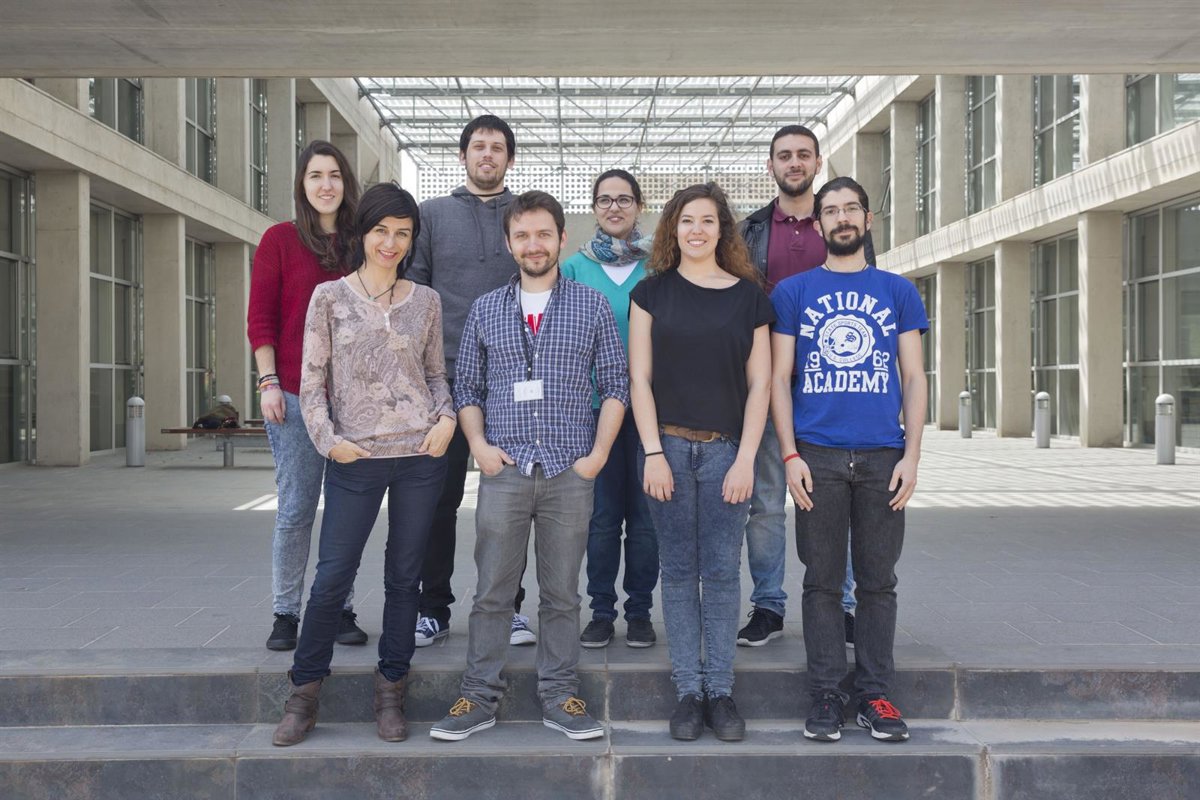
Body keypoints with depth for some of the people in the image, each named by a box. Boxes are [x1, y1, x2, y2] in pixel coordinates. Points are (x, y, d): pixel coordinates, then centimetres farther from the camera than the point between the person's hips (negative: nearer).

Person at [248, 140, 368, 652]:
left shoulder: (362, 245, 10)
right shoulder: (280, 240, 2)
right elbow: (260, 318, 0)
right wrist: (269, 382, -7)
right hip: (296, 396, -3)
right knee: (296, 508, 0)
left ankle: (340, 610, 16)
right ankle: (285, 614, 12)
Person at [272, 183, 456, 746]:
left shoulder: (425, 301, 9)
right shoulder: (330, 297, 3)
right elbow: (312, 382, 3)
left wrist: (446, 416, -4)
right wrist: (328, 440, -9)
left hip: (421, 454, 2)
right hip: (355, 458, -2)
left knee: (404, 575, 8)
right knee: (333, 575, -1)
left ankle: (390, 690, 21)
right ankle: (304, 694, 15)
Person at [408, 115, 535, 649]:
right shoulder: (433, 214, 10)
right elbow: (413, 290, 8)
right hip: (446, 377, 0)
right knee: (440, 496, 3)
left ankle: (509, 605, 16)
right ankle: (434, 608, 14)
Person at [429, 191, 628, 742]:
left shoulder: (592, 306, 6)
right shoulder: (485, 310, 11)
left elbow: (615, 385, 5)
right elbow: (467, 387, 13)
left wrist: (598, 453, -4)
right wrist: (478, 444, -2)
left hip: (571, 473, -1)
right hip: (504, 470, 1)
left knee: (562, 592, 7)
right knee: (492, 590, 3)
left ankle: (559, 696, 17)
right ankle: (479, 697, 13)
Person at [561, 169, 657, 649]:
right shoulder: (575, 267, 7)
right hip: (594, 404, 0)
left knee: (645, 510, 4)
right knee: (602, 511, 5)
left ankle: (640, 610, 16)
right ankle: (601, 610, 16)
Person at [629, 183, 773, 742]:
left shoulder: (749, 296, 6)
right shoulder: (652, 292, 6)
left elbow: (759, 383, 4)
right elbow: (639, 378, 2)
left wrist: (745, 460, -5)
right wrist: (653, 452, -7)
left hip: (726, 450, 0)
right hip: (668, 445, 0)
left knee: (722, 571, 2)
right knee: (678, 570, 4)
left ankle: (721, 690, 13)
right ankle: (688, 690, 13)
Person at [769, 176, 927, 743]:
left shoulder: (897, 291, 11)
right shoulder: (793, 292, 7)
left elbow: (914, 378, 8)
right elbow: (778, 378, 4)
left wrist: (911, 455, -2)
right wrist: (790, 455, -6)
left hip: (883, 456, 1)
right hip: (817, 456, -1)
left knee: (878, 580, 7)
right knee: (823, 581, 4)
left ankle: (875, 695, 16)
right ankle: (825, 696, 13)